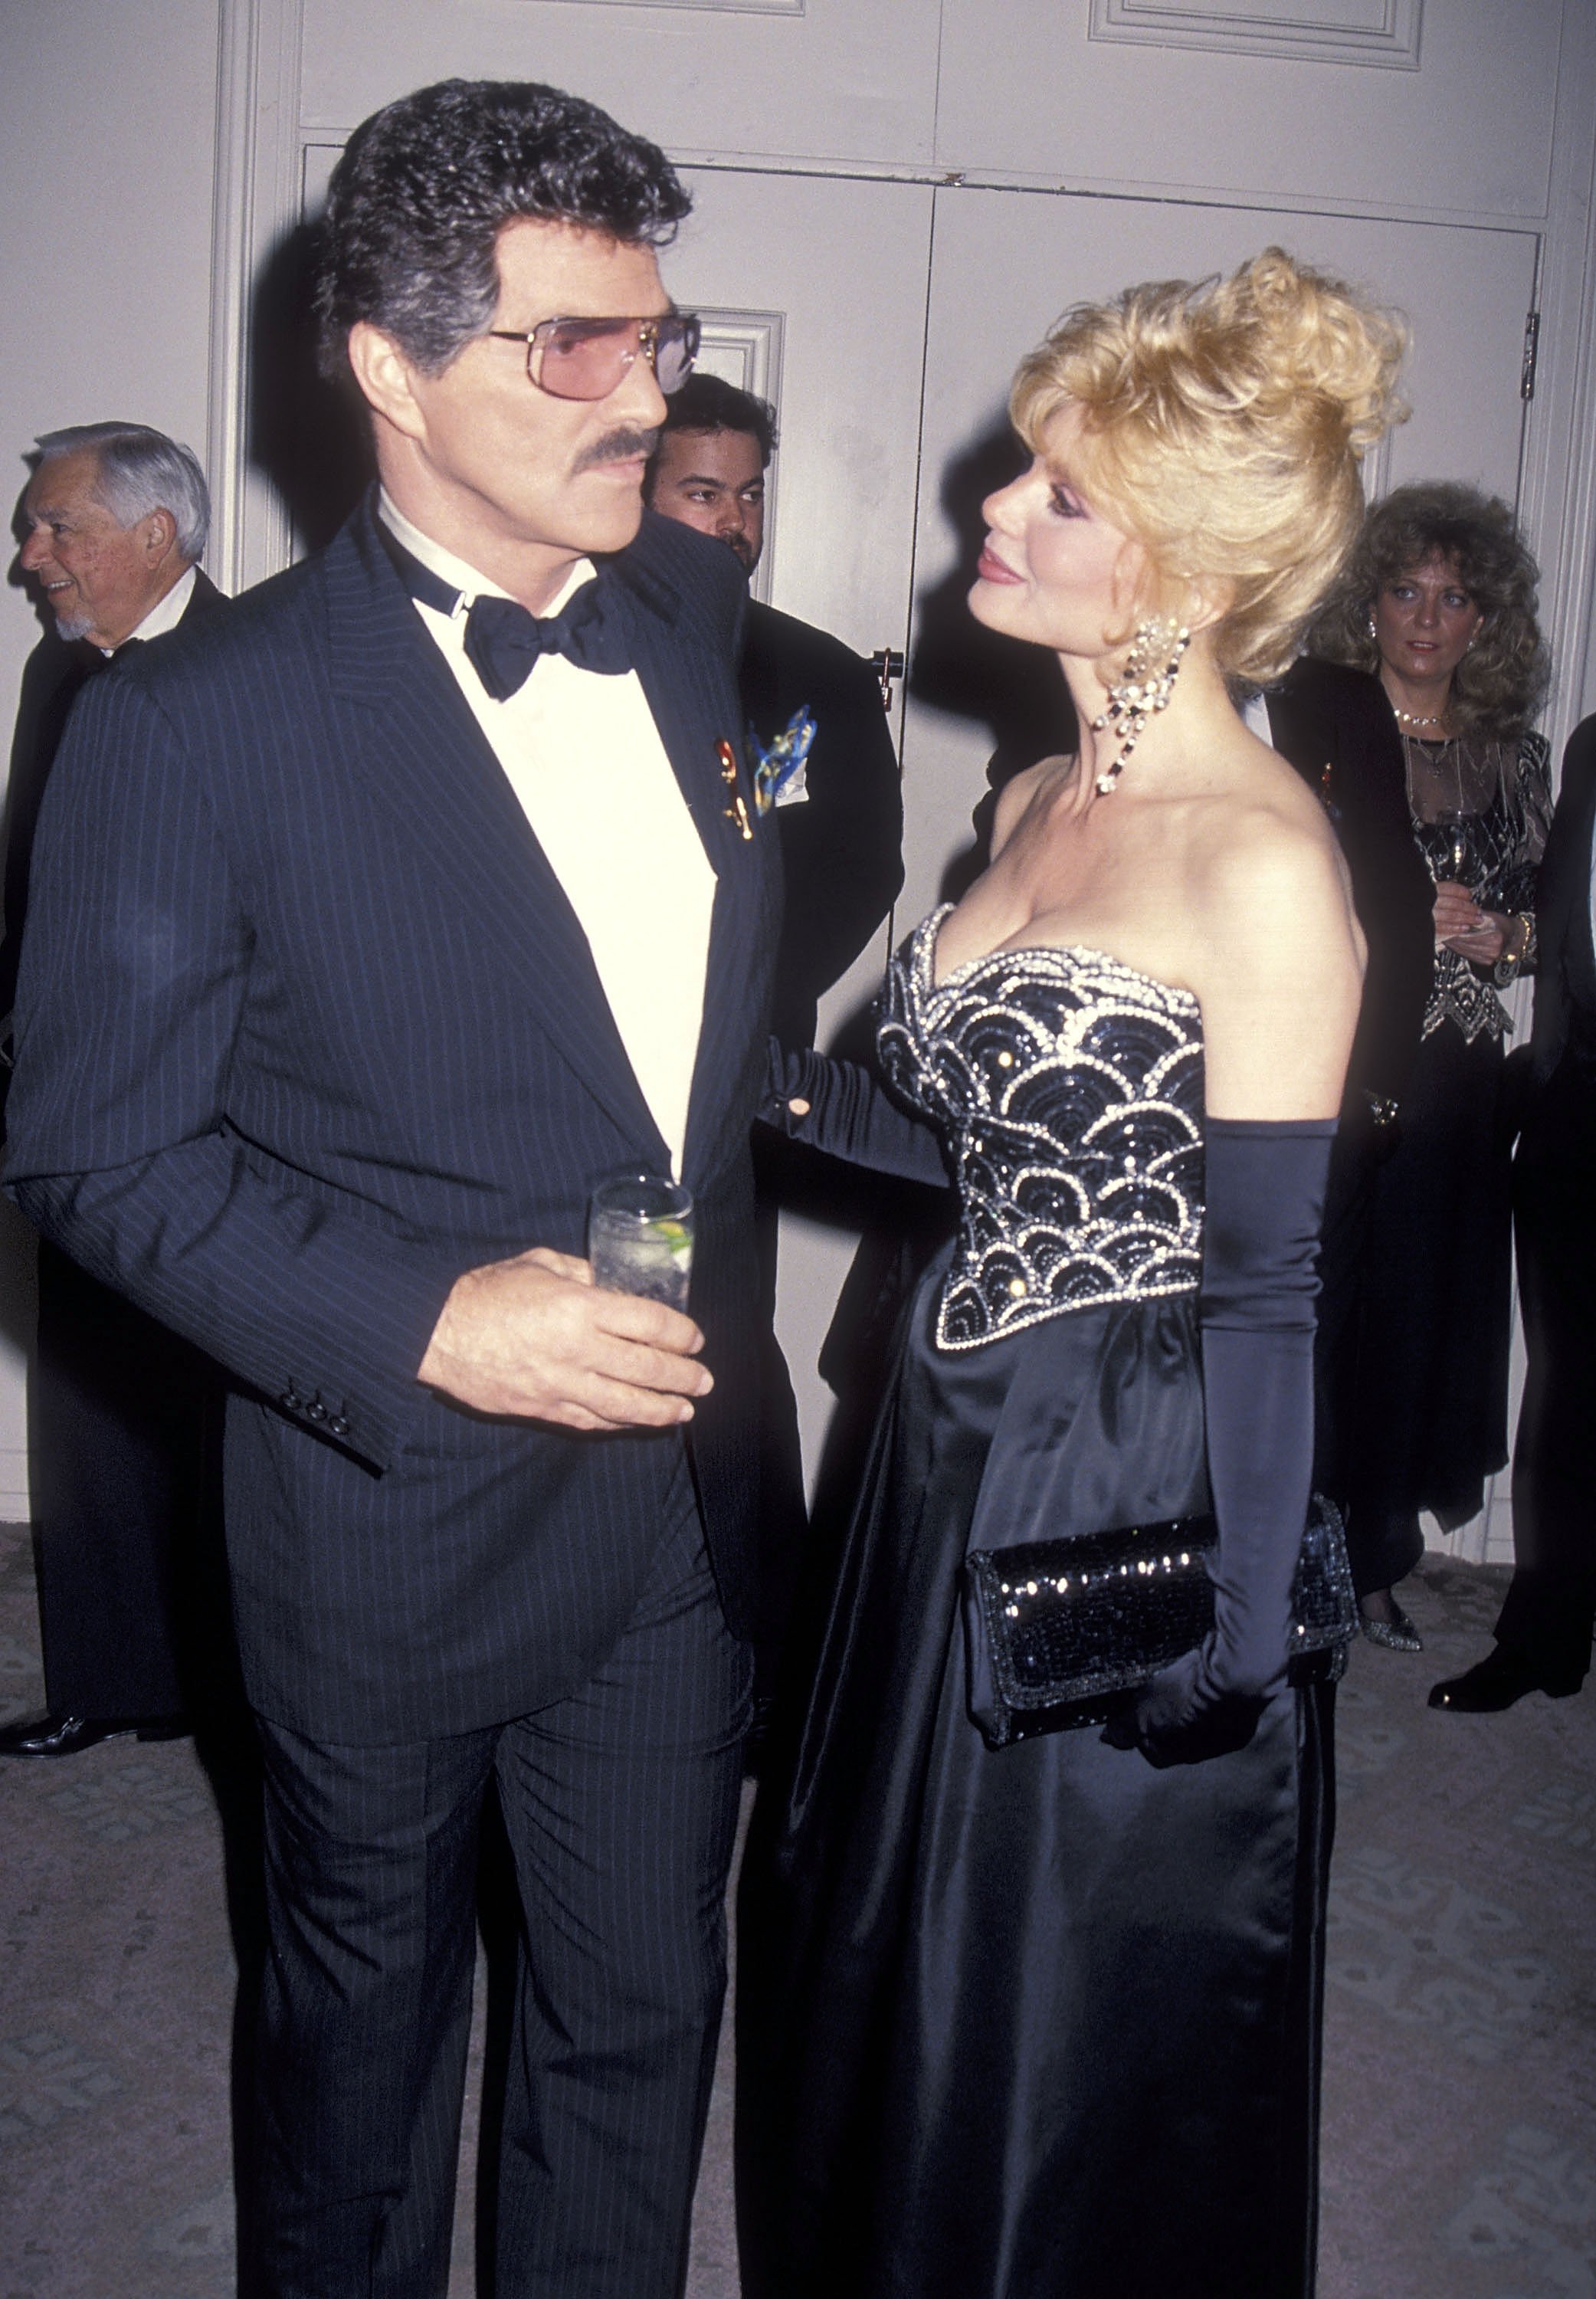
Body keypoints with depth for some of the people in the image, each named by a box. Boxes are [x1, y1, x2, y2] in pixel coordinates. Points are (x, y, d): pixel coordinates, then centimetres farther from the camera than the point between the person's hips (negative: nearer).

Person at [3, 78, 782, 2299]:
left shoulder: (699, 617, 1)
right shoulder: (196, 722, -15)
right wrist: (427, 1323, -24)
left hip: (683, 1497, 4)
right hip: (394, 1516, -4)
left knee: (644, 2013, 20)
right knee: (367, 2021, 21)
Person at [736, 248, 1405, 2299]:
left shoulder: (1261, 863, -19)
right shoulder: (1038, 800, 6)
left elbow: (1264, 1284, -18)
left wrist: (1230, 1639, -16)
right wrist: (789, 1088, 5)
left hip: (1132, 1509, -8)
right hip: (957, 1466, 8)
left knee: (1076, 2042, 14)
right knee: (879, 1963, 24)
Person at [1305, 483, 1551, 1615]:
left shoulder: (1517, 756, 11)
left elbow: (1545, 922, 16)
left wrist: (1498, 935, -5)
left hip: (1452, 1084, 4)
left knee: (1431, 1299, 6)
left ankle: (1379, 1535, 22)